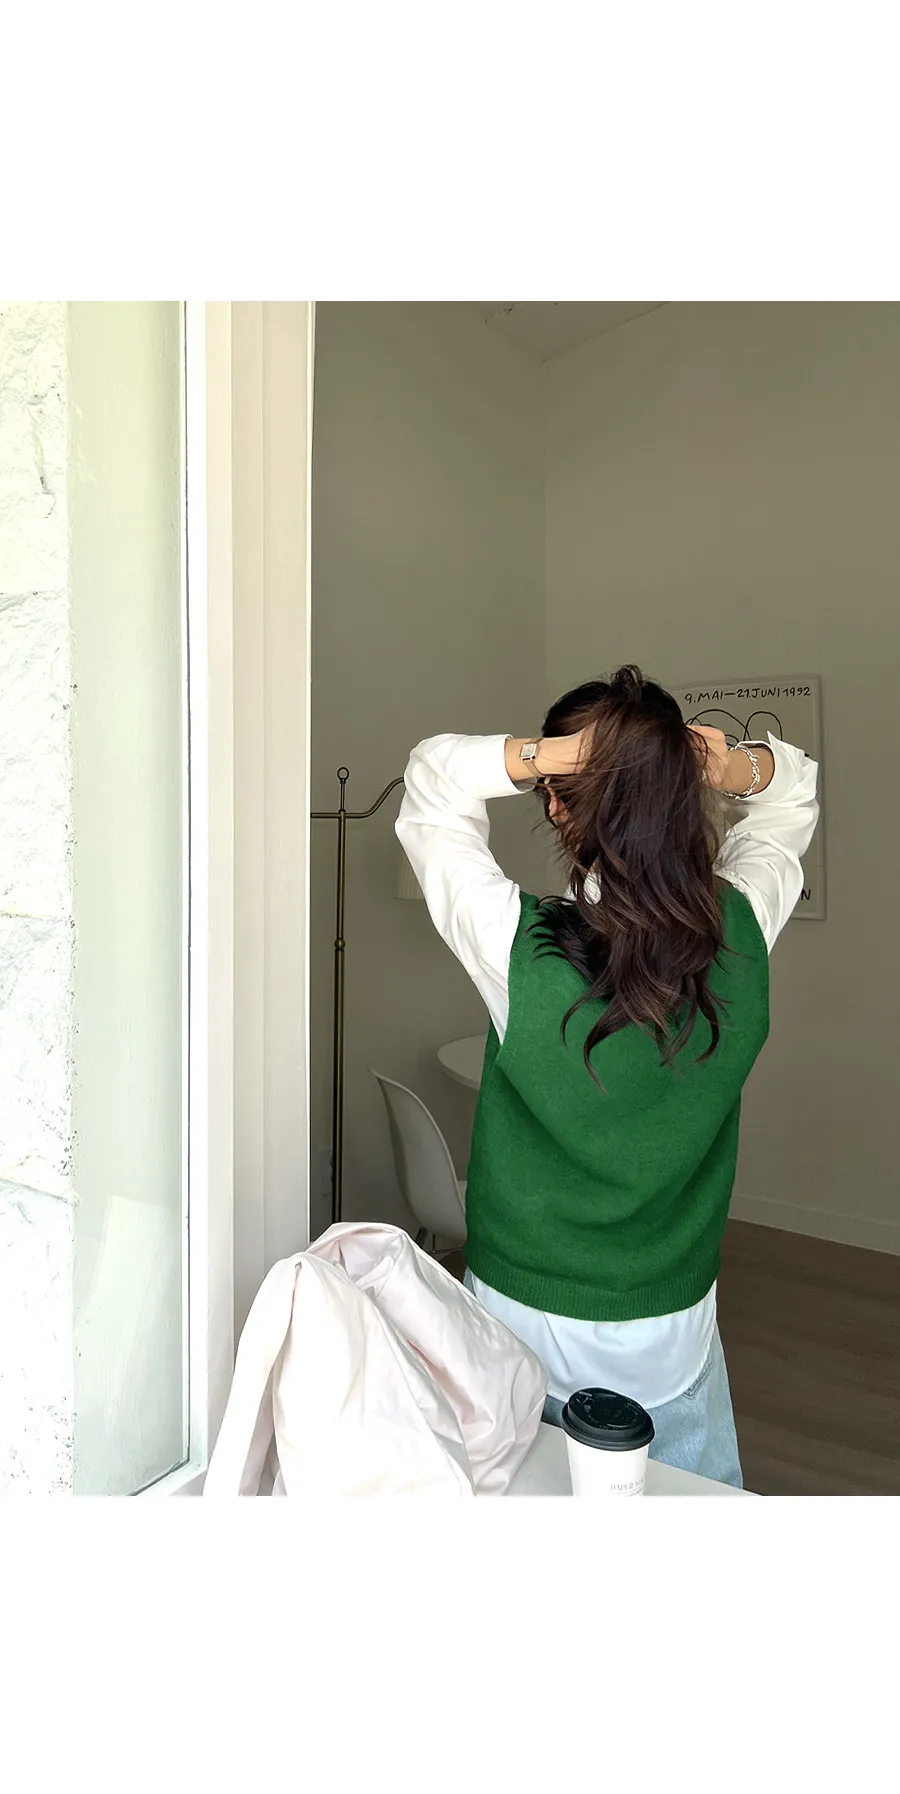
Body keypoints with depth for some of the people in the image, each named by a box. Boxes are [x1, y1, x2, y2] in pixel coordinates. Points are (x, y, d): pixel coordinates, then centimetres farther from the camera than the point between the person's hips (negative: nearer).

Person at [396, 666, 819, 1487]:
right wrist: (739, 768, -18)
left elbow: (432, 781, -10)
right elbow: (794, 792, 2)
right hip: (672, 1328, 3)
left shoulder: (521, 950, -27)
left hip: (522, 1318, -2)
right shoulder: (741, 938, -19)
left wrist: (535, 755, -26)